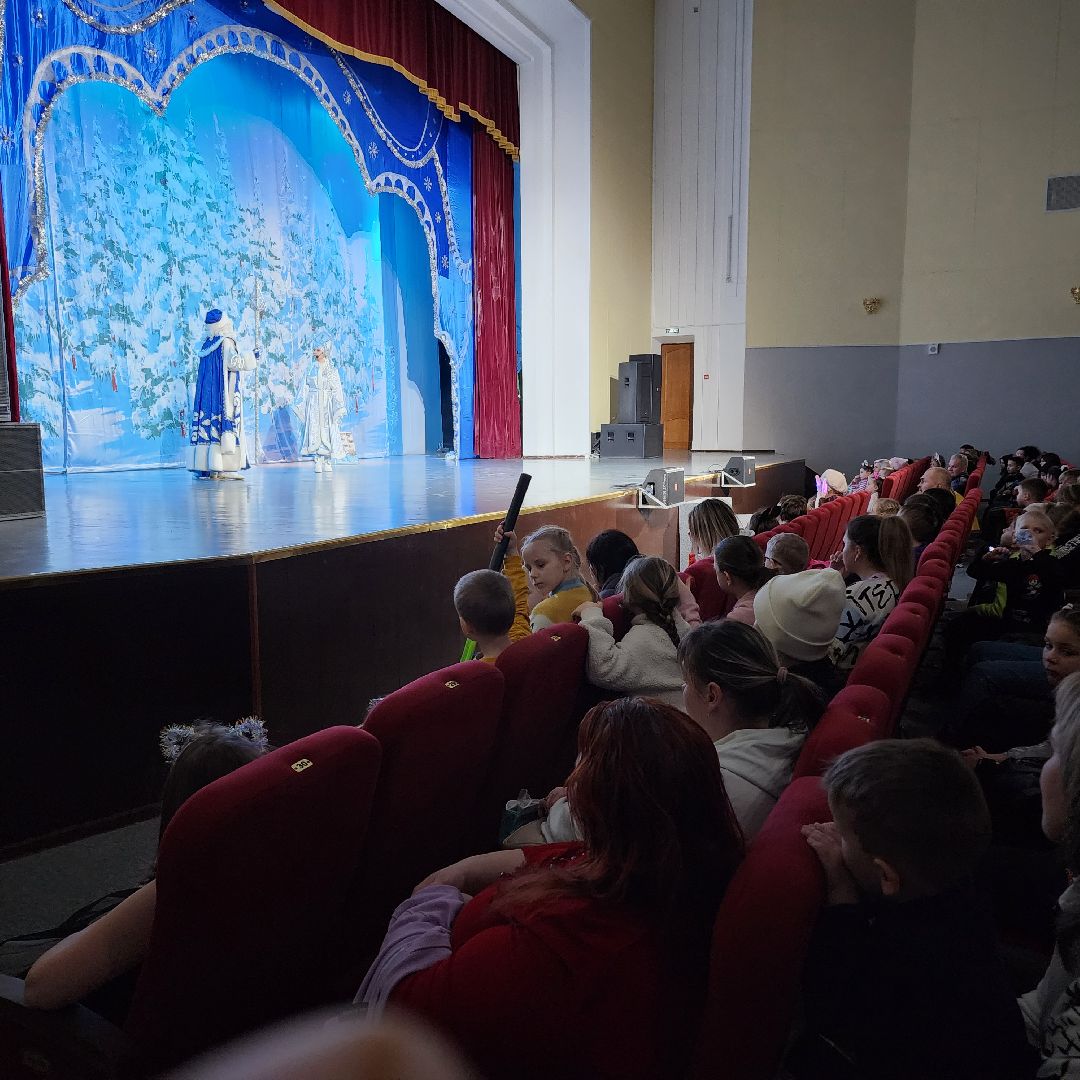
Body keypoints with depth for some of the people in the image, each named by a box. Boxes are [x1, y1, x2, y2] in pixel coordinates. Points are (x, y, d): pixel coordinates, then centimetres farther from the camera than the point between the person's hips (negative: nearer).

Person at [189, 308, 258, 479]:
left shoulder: (207, 344, 13)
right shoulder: (226, 343, -8)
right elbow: (233, 362, -17)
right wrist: (251, 356, -4)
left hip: (206, 393, 7)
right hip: (224, 394, -7)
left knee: (207, 424, 6)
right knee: (226, 426, -7)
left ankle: (204, 467, 3)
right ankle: (224, 469, -13)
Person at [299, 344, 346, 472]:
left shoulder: (332, 370, 5)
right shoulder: (311, 368, 9)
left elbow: (337, 389, 0)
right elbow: (306, 387, 8)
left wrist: (339, 407, -9)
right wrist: (306, 406, 0)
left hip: (328, 404, -1)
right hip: (314, 403, 1)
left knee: (327, 431, -2)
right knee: (315, 430, -8)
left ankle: (327, 462, 3)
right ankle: (318, 462, -9)